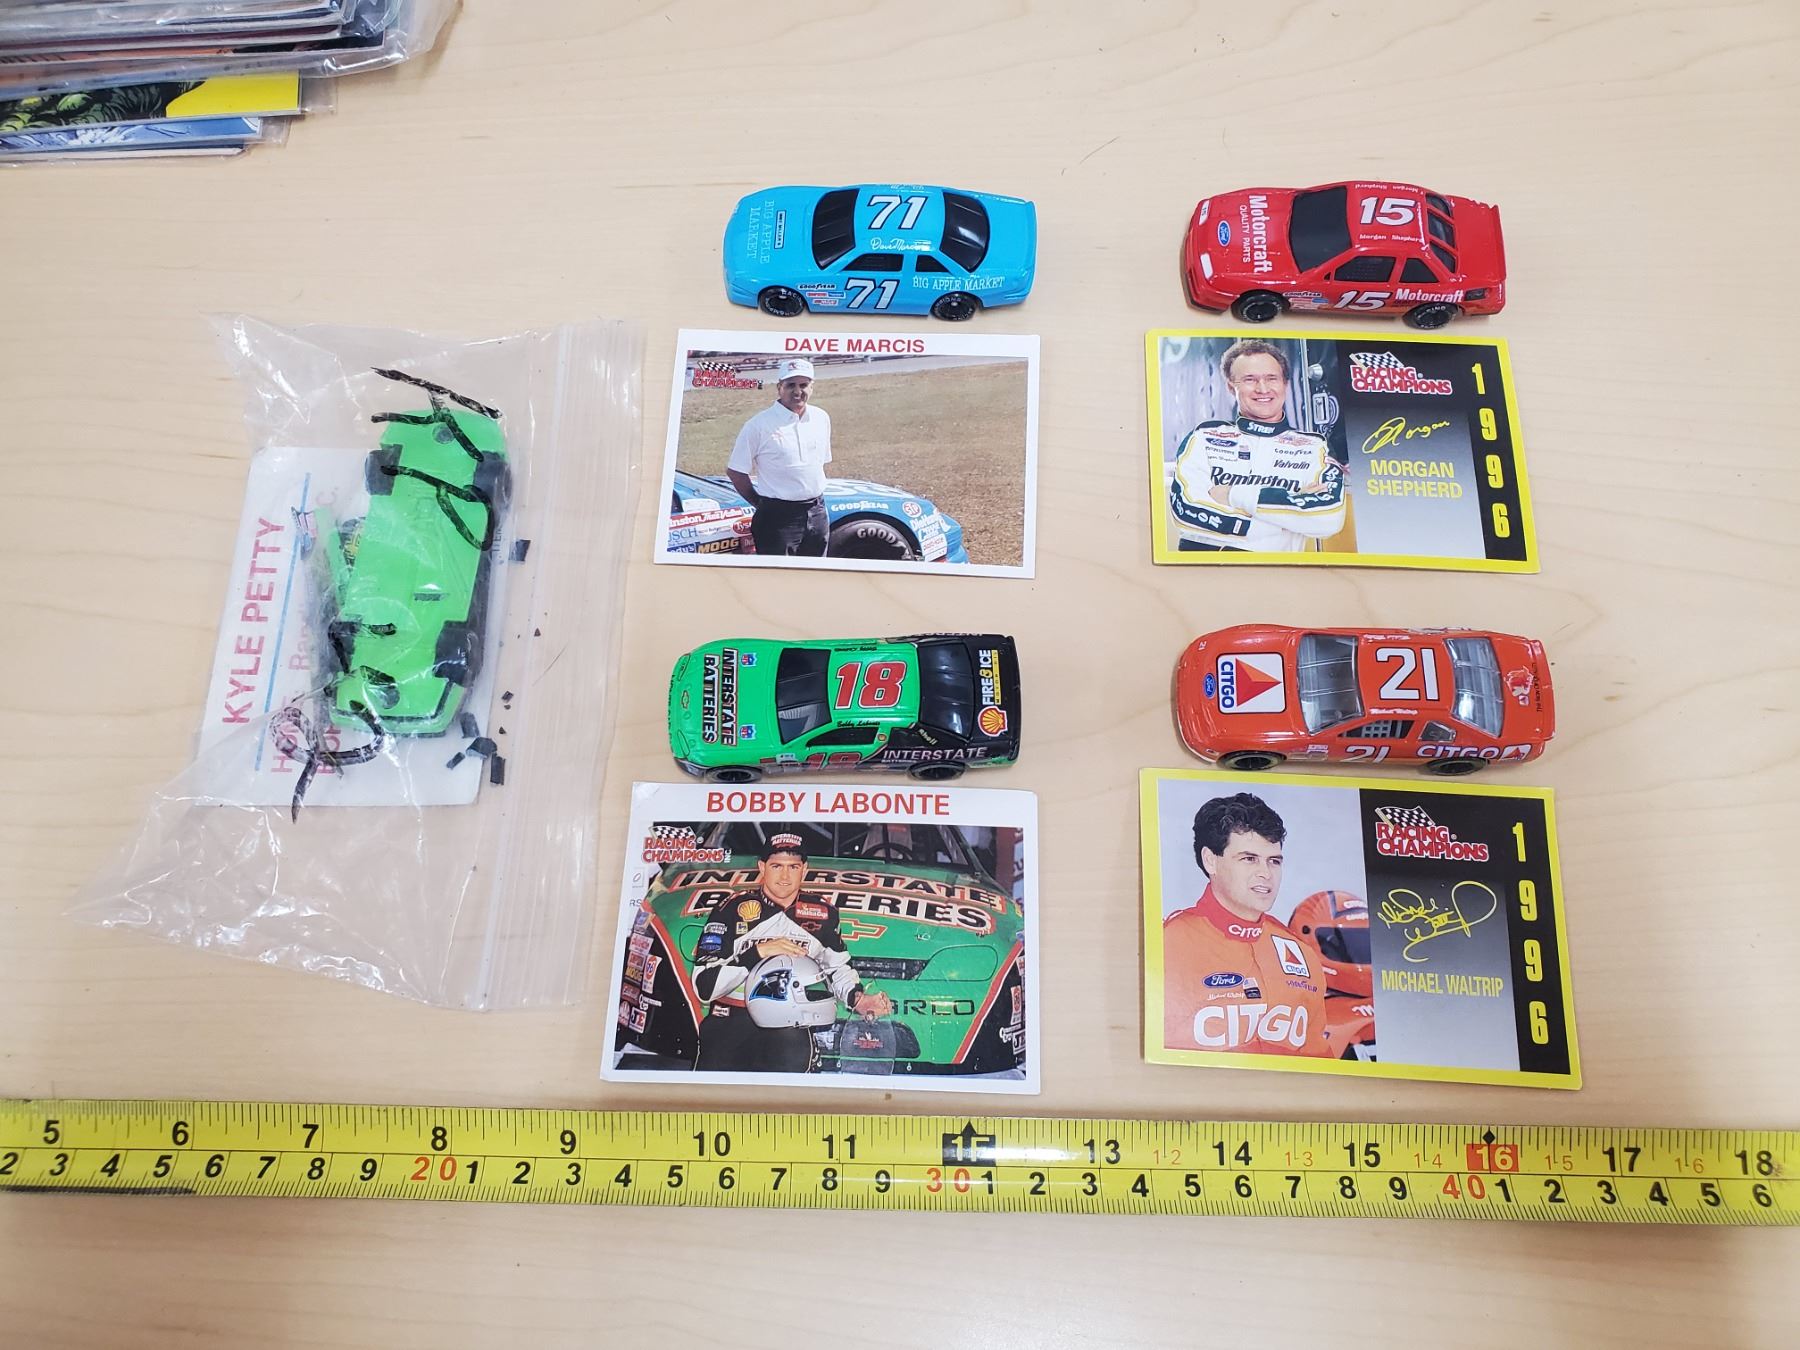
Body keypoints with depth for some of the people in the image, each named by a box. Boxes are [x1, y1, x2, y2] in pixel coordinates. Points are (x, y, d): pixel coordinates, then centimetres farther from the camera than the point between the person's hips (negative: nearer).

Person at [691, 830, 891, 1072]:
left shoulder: (823, 912, 9)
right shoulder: (733, 909, -2)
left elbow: (837, 967, 25)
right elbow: (704, 986, -9)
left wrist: (857, 999, 6)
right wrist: (757, 952, -17)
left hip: (791, 1026, 2)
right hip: (730, 1023, -2)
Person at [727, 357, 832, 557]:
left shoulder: (821, 419, 7)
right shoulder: (760, 425, -10)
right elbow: (735, 470, -5)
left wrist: (815, 499, 14)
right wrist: (761, 504, -2)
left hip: (817, 514, 6)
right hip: (778, 517, -6)